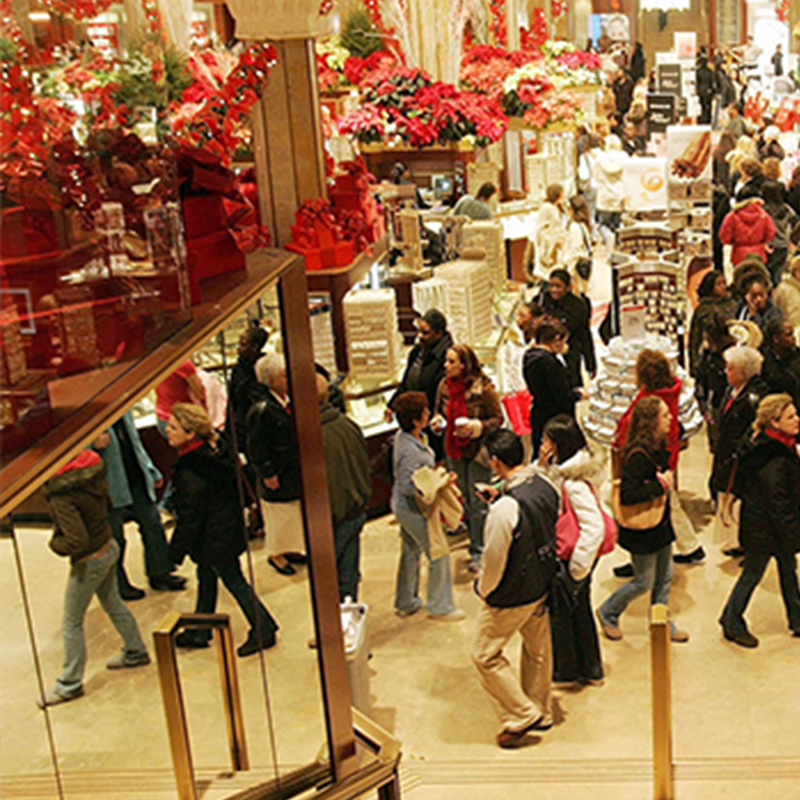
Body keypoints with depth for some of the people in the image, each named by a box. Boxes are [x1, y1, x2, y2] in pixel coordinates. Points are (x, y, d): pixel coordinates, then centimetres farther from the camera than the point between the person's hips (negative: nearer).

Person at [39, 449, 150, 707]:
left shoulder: (62, 496, -32)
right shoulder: (91, 472, -8)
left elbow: (76, 542, -31)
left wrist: (55, 543, -12)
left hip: (89, 561, -8)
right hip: (109, 547, 8)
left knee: (72, 624, 9)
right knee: (113, 603, 28)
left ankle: (69, 684, 21)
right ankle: (136, 652, 45)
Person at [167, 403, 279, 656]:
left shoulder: (191, 472, -32)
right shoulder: (217, 445, -7)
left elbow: (190, 519, -24)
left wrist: (177, 551, -10)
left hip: (215, 539, -9)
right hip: (230, 527, 9)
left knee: (234, 581, 8)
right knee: (206, 578, 22)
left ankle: (263, 631, 23)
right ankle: (199, 632, 38)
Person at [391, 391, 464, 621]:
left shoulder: (402, 437, -1)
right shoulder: (411, 451, -31)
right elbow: (408, 486, -30)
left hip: (404, 507, 10)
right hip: (415, 510, -10)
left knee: (410, 552, 22)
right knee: (439, 555, 4)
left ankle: (405, 602, 36)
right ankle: (439, 607, 18)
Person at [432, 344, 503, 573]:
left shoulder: (483, 388, -17)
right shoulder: (444, 385, -2)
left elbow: (498, 419, -10)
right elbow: (439, 410, 15)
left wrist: (475, 427, -25)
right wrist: (437, 421, -7)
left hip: (478, 450, -6)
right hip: (454, 450, 6)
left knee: (478, 503, 1)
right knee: (463, 500, 15)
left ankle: (479, 550, 13)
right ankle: (476, 542, 32)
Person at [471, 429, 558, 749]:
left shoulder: (504, 508, -32)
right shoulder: (546, 487, -9)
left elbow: (494, 560, -23)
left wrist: (484, 590, -5)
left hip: (513, 596, -8)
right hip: (543, 586, 8)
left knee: (485, 655, 11)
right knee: (538, 648, 23)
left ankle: (522, 716, 16)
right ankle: (541, 713, 40)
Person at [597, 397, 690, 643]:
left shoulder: (659, 447, 1)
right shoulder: (638, 455, -27)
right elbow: (627, 495, -31)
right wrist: (661, 485, -26)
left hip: (660, 525, 8)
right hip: (642, 530, -8)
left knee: (665, 577, 17)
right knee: (644, 581, 6)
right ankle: (608, 614, 27)